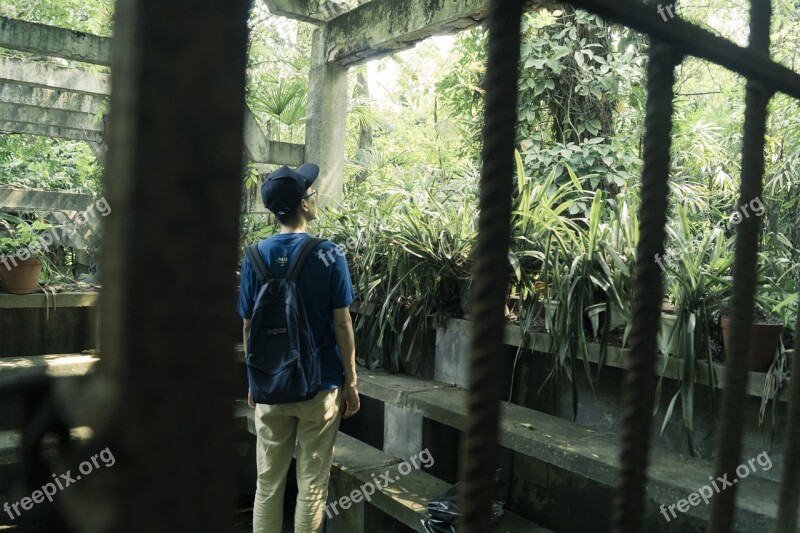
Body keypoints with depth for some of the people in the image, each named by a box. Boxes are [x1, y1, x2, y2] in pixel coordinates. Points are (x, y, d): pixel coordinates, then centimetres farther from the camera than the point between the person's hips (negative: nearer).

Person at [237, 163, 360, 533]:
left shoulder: (256, 256, -2)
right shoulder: (328, 254, -11)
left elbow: (249, 327, 3)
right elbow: (342, 324, -9)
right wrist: (350, 382, 0)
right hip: (320, 386, -3)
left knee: (268, 483, 14)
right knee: (312, 486, 9)